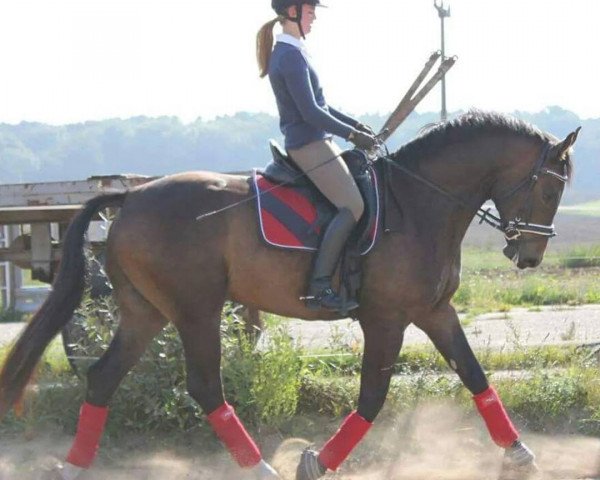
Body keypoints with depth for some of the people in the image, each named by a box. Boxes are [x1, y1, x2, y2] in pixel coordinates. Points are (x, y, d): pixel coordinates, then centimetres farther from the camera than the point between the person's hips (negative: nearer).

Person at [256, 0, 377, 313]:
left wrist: (354, 124, 16)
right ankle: (319, 287, -21)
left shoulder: (289, 52, 16)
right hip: (309, 144, -11)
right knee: (352, 206, -17)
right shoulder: (291, 56, -16)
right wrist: (353, 135, -14)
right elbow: (311, 113, -20)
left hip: (310, 143, 11)